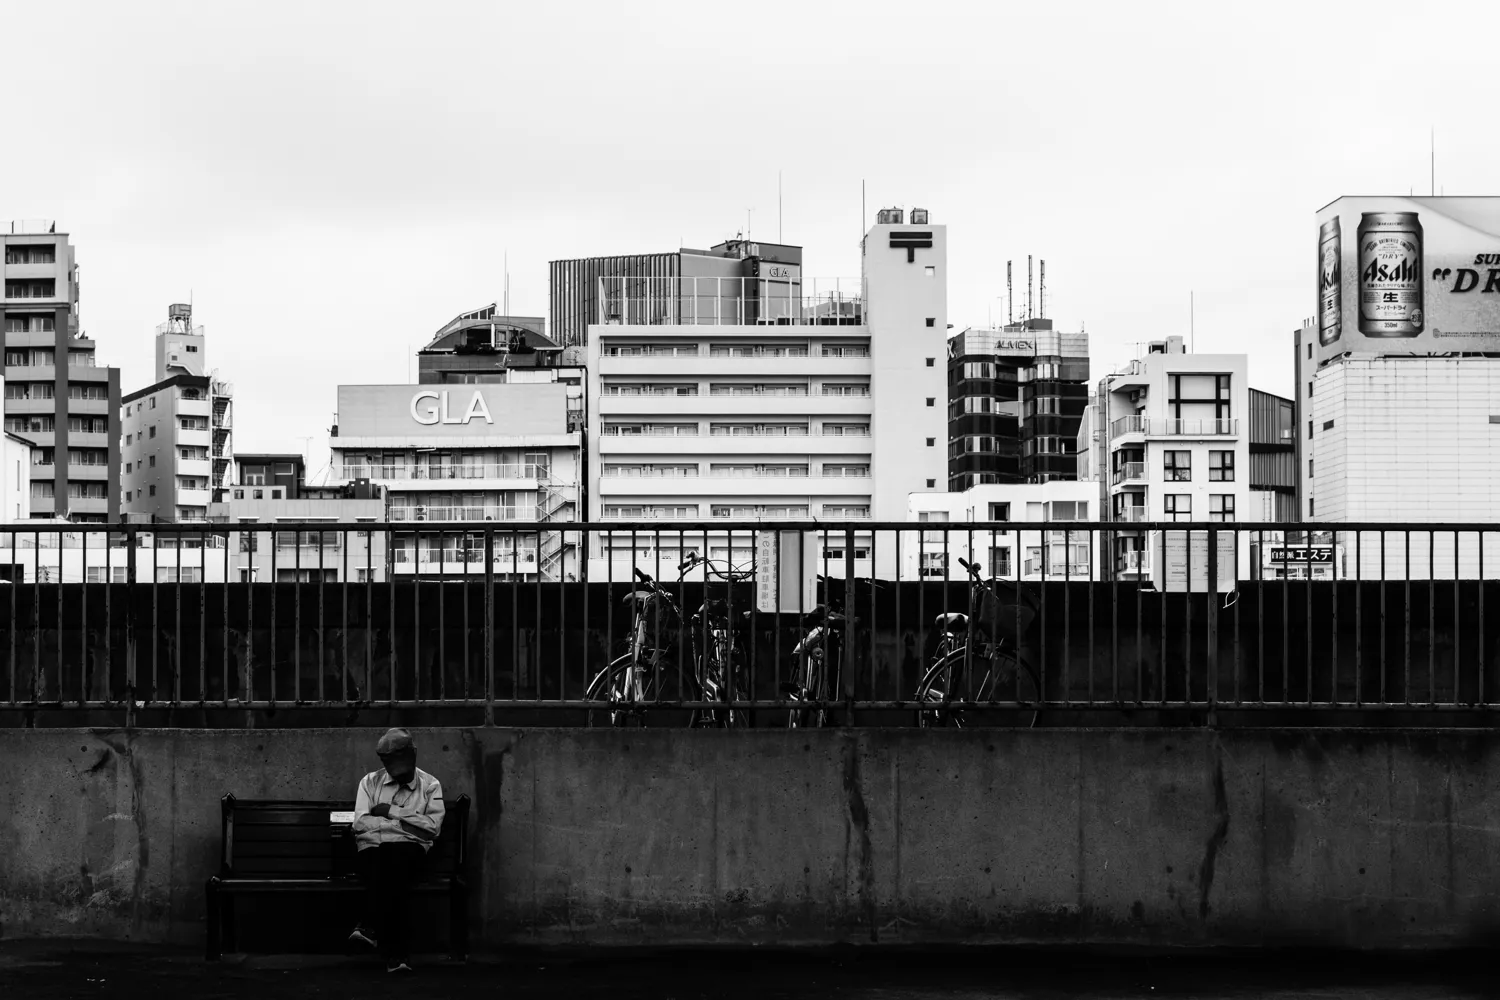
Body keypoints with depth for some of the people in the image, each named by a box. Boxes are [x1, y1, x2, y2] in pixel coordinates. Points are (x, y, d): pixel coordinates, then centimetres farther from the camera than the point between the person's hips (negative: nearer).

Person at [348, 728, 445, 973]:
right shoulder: (370, 782, 15)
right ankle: (394, 951, -39)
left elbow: (432, 826, -3)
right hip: (372, 848, 0)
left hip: (409, 848, 0)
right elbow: (361, 824, 1)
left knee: (395, 860, -37)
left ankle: (371, 927, -40)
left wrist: (391, 811, -5)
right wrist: (405, 823, -6)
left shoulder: (430, 785, 12)